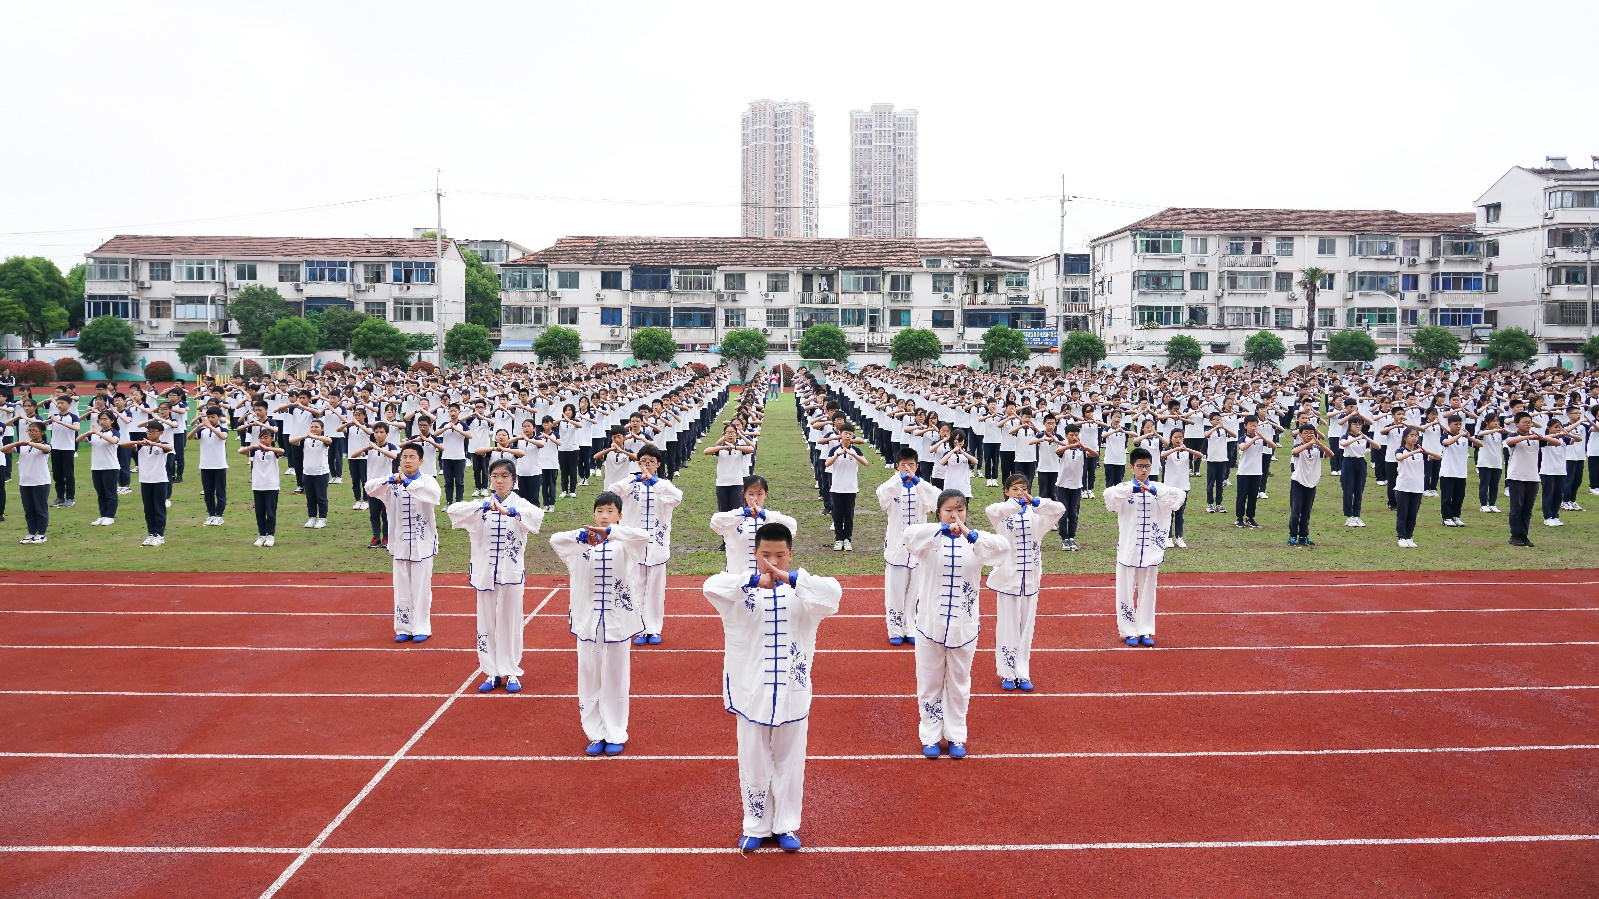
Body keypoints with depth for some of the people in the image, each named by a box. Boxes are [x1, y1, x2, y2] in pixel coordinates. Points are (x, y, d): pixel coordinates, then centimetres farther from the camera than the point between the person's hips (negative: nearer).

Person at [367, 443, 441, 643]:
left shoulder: (427, 480, -8)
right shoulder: (392, 482, 2)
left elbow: (434, 493, -29)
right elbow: (370, 487, -12)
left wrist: (408, 483, -39)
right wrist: (390, 480, -29)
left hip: (422, 543, -3)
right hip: (400, 543, 3)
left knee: (421, 587, 5)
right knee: (402, 588, 11)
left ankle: (421, 628, 16)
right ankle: (403, 628, 22)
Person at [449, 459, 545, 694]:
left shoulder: (519, 504, -4)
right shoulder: (481, 504, 2)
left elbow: (537, 515, -26)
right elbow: (453, 510, -15)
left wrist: (510, 511, -41)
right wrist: (484, 506, -28)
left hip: (511, 572, -2)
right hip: (485, 571, 2)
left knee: (510, 622, 6)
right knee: (487, 622, 10)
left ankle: (511, 673, 19)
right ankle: (492, 673, 22)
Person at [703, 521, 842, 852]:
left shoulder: (802, 592, -5)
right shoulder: (742, 591, -6)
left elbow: (833, 592, -26)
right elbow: (711, 586, -26)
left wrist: (791, 578, -38)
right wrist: (754, 580, -39)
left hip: (793, 693, 0)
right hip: (752, 692, 0)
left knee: (790, 762, 14)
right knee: (753, 763, 12)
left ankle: (786, 825, 31)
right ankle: (756, 826, 31)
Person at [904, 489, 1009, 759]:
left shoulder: (974, 543, -3)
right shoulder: (929, 541, -6)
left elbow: (1003, 546, -22)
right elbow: (909, 534, -28)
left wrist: (970, 534, -35)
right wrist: (944, 528, -38)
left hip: (964, 626, 1)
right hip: (930, 624, -1)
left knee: (959, 683, 14)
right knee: (930, 683, 10)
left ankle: (956, 736, 29)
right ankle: (931, 736, 25)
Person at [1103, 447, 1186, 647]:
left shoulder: (1159, 488, 2)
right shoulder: (1124, 488, -3)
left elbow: (1179, 496, -15)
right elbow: (1109, 495, -24)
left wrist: (1154, 490, -27)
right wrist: (1132, 488, -31)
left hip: (1151, 550, 2)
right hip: (1128, 549, -2)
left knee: (1147, 591, 11)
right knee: (1126, 591, 5)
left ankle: (1145, 631, 22)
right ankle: (1129, 631, 17)